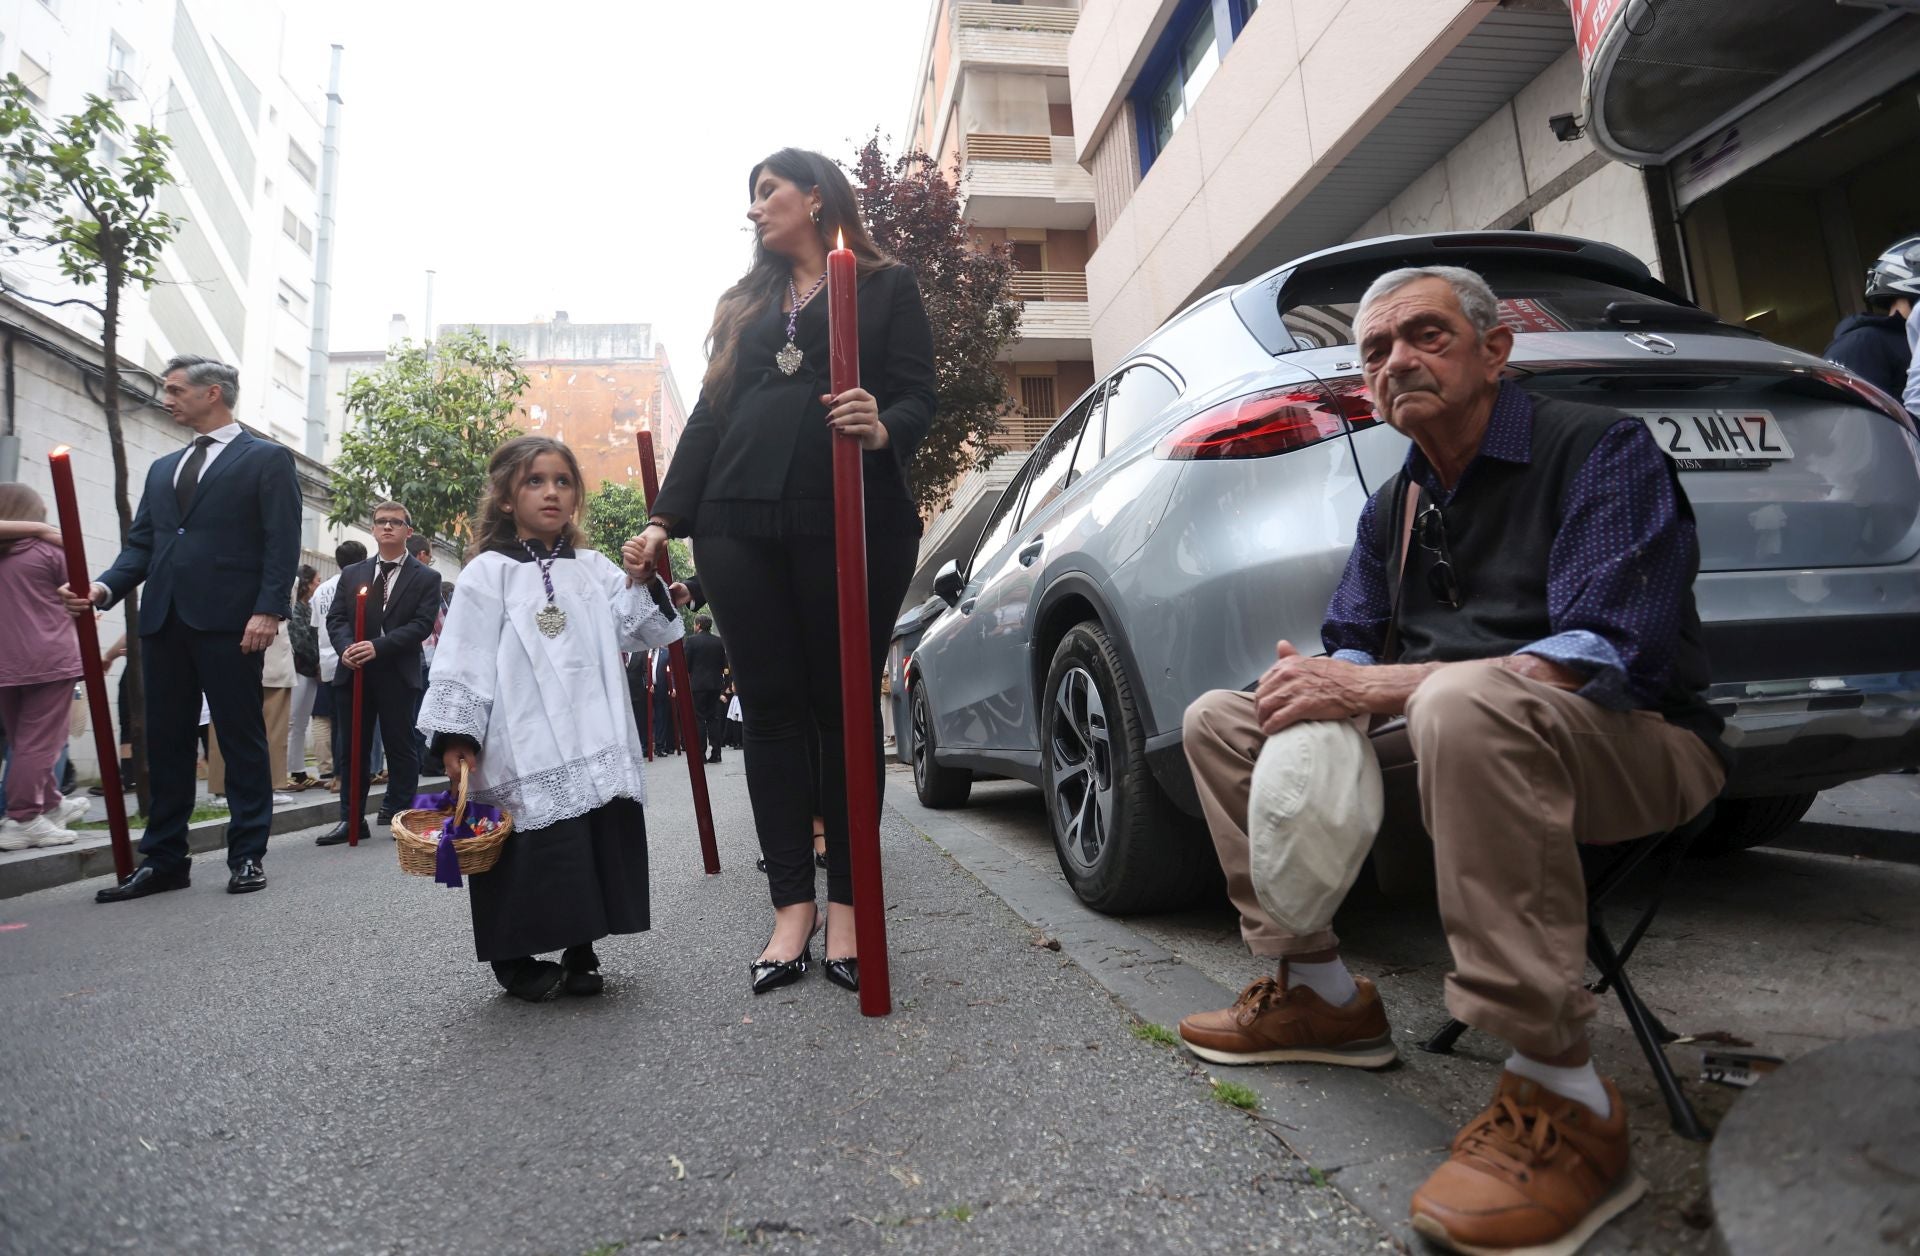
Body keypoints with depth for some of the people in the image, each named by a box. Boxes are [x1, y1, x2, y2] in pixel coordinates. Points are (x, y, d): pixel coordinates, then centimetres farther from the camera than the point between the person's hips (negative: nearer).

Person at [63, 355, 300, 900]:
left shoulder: (268, 459, 3)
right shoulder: (163, 469, 23)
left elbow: (282, 543, -6)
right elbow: (141, 543, 18)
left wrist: (268, 610, -17)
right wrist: (105, 587, -1)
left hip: (229, 622, -6)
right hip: (164, 622, 7)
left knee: (241, 739, 0)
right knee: (165, 742, 9)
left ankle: (248, 855, 8)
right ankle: (163, 859, 17)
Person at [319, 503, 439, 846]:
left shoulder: (426, 578, 2)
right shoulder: (351, 574, 15)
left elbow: (422, 624, -9)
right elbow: (336, 617, 8)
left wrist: (378, 646, -20)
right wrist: (346, 647, -13)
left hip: (398, 676, -4)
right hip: (354, 672, 4)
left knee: (401, 748, 3)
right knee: (353, 749, 9)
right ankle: (351, 818, 16)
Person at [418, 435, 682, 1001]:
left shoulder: (594, 569, 14)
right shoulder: (489, 573, 1)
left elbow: (635, 631, 12)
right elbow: (465, 657, -3)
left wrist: (639, 583, -4)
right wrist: (456, 735, -8)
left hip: (596, 742, 5)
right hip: (527, 749, -4)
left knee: (600, 843, 8)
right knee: (532, 851, -3)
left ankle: (580, 953, 24)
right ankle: (516, 960, 17)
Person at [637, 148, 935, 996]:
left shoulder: (887, 287, 14)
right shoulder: (744, 304, 26)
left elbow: (917, 395, 2)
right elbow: (709, 414, 21)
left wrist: (884, 429, -21)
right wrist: (666, 515, 12)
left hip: (853, 520, -4)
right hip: (741, 523, 4)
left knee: (845, 706, -2)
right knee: (770, 708, -1)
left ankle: (846, 904, 7)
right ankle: (792, 904, 5)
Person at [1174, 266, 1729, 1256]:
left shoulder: (1601, 451, -12)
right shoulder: (1395, 506, 10)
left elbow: (1610, 656, -25)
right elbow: (1353, 646, 9)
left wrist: (1384, 685, -28)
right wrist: (1324, 693, -16)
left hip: (1639, 744, -7)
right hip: (1464, 736, 7)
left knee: (1463, 705, -42)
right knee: (1219, 720, 1)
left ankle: (1562, 1097, -29)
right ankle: (1319, 989, 6)